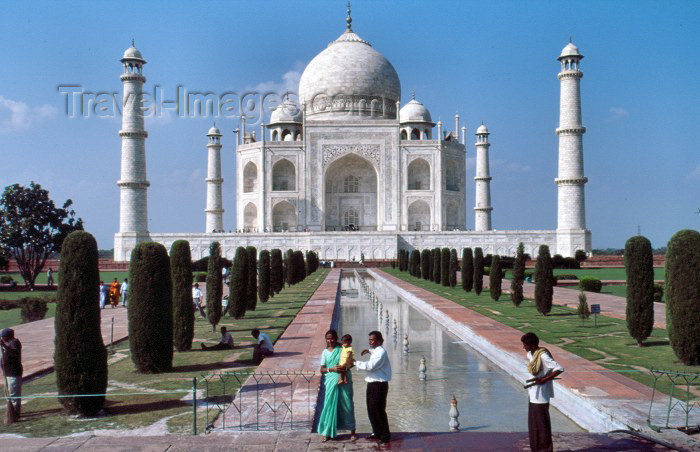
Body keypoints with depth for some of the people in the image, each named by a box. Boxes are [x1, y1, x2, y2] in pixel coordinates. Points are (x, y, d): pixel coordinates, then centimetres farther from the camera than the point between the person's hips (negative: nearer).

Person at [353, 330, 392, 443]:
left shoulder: (381, 352, -18)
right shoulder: (376, 351, 14)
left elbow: (370, 366, -27)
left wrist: (355, 362, -21)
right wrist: (369, 351, 23)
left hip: (379, 385, -10)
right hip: (372, 384, 10)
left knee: (378, 409, -7)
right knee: (371, 409, 14)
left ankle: (385, 435, 2)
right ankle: (377, 432, 24)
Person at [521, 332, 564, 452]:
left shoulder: (543, 355, -21)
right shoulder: (530, 354, 5)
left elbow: (560, 369, -27)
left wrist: (544, 380, -25)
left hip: (541, 394, -9)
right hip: (533, 393, 9)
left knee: (541, 422, -1)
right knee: (533, 422, 16)